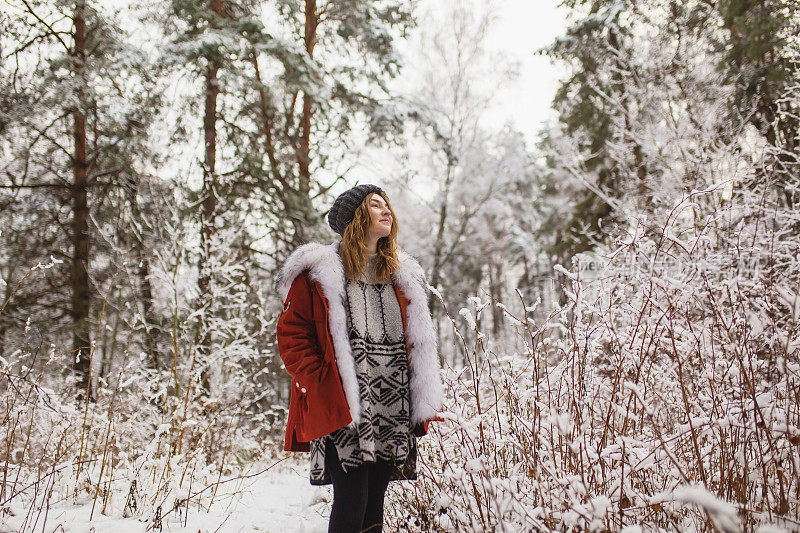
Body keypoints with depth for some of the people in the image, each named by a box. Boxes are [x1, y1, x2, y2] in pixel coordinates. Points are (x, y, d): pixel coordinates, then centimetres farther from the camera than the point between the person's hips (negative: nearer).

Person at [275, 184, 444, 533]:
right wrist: (321, 387, -12)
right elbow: (291, 336, -2)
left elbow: (419, 343, 22)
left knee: (375, 503, 9)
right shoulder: (319, 272, 1)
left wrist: (421, 405, 11)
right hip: (343, 411, -5)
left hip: (393, 413, 5)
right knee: (351, 503, -9)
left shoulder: (402, 275, 18)